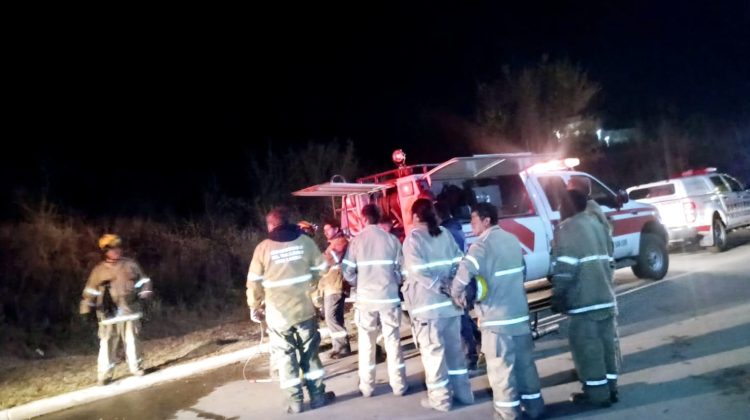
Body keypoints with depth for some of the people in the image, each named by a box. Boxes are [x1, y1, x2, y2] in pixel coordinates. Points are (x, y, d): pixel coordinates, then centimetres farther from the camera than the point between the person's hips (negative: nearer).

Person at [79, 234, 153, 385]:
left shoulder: (130, 265, 5)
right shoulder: (99, 270, 3)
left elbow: (143, 281, 8)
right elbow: (90, 291, 7)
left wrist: (145, 293, -8)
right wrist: (86, 308, 0)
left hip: (130, 312, 1)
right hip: (109, 315, -1)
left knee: (132, 342, 8)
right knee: (107, 345, -1)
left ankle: (137, 368, 21)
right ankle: (104, 375, 7)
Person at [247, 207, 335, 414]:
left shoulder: (263, 248, -6)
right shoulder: (305, 241, -2)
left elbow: (254, 282, -4)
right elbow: (320, 268, 3)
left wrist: (255, 307, 8)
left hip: (278, 313, -1)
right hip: (304, 309, 2)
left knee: (285, 356, 9)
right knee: (310, 353, 14)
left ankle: (295, 401, 12)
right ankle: (318, 395, 19)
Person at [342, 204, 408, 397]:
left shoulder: (356, 241, -3)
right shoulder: (392, 239, -4)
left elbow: (348, 272, -4)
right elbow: (401, 270, -2)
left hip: (366, 298, 0)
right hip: (389, 297, 0)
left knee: (366, 343, 11)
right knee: (393, 342, 8)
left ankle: (366, 386, 18)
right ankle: (398, 385, 14)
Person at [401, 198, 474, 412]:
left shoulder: (413, 238, -7)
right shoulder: (445, 234, 9)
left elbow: (418, 271, -18)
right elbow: (459, 263, 4)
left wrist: (441, 287, -15)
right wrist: (451, 286, -2)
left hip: (428, 303, -6)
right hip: (450, 301, 6)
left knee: (433, 351, 3)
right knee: (455, 348, 16)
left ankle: (440, 398, 9)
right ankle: (463, 392, 25)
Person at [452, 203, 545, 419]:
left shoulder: (482, 245, -15)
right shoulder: (512, 240, 10)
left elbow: (463, 275, -25)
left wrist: (457, 294, -7)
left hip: (496, 317, -7)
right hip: (520, 313, 8)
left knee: (501, 367, 2)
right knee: (525, 362, 17)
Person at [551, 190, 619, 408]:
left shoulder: (568, 229, -11)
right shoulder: (596, 225, 15)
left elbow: (564, 270, -17)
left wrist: (558, 299, -8)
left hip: (584, 301, -9)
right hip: (606, 297, 9)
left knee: (587, 349, 0)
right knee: (606, 345, 15)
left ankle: (597, 394, 7)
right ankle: (610, 389, 23)